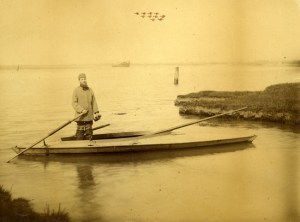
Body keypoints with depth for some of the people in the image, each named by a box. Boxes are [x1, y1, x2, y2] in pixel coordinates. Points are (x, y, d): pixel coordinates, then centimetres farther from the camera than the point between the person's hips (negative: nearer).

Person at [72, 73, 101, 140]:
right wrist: (81, 110, -18)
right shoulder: (76, 90, -2)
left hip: (89, 116, 4)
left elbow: (94, 102, 10)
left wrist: (96, 112, 1)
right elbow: (74, 103, -8)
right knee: (80, 131, -4)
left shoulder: (90, 90, 10)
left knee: (89, 131, 8)